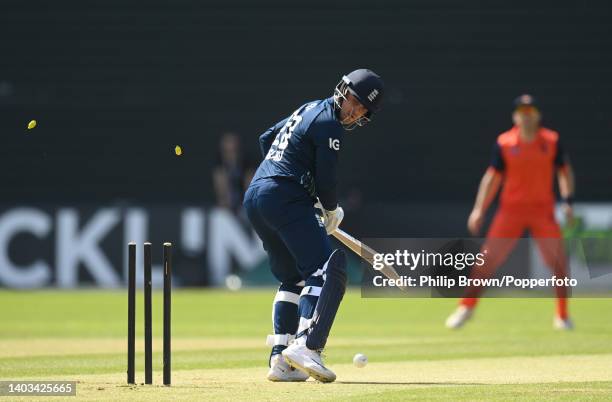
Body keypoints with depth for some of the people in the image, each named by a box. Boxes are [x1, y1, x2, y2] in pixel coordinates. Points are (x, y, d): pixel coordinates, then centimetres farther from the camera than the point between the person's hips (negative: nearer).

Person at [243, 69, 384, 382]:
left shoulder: (309, 109, 21)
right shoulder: (329, 125, -9)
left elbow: (266, 139, 31)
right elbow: (326, 180, -10)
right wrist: (332, 212, 8)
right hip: (286, 200, -10)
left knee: (293, 277, 17)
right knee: (327, 271, -16)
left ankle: (280, 359, 8)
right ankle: (306, 346, -34)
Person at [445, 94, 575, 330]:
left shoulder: (552, 141, 2)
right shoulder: (504, 143, 1)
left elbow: (564, 171, 10)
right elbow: (493, 177, 4)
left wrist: (567, 201, -4)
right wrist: (479, 209, -1)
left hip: (543, 212, 0)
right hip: (511, 211, 0)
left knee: (559, 262, -5)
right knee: (488, 259, -6)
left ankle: (562, 317, 11)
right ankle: (466, 307, 6)